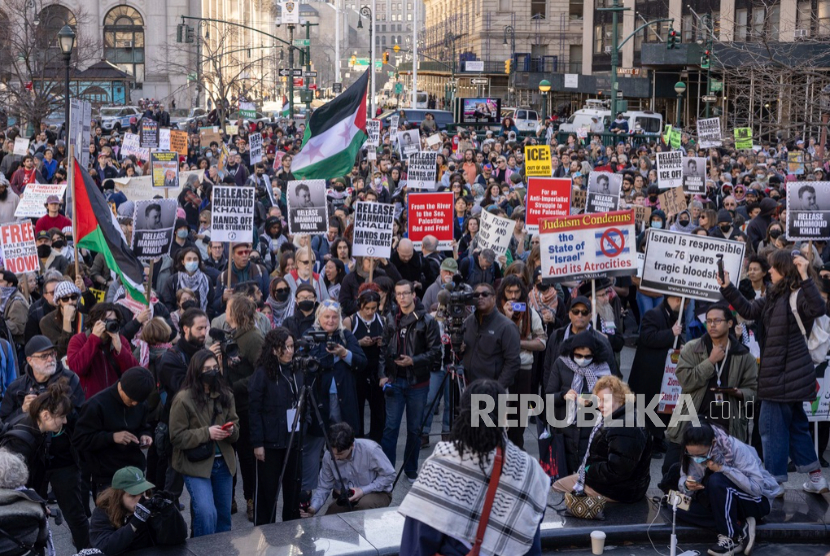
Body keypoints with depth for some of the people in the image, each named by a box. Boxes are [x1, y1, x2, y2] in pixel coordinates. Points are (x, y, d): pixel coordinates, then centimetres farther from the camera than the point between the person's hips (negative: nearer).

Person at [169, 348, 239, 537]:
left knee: (224, 516, 14)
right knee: (207, 513, -19)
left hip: (223, 462, 6)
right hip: (196, 464, -6)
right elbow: (177, 437, -12)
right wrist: (206, 433, -23)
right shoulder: (183, 399, -12)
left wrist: (231, 430, -12)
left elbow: (236, 426, 12)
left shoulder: (226, 394, 4)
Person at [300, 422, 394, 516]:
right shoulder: (328, 457, -13)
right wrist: (313, 508, -25)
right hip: (346, 499, 4)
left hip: (377, 493, -4)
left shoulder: (370, 449, -26)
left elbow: (389, 475, -15)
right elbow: (323, 487, -6)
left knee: (364, 504, -37)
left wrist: (364, 491, -23)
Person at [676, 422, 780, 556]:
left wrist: (723, 469, -35)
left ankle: (732, 536, -21)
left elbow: (757, 487, -30)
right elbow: (683, 479, -6)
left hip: (757, 501, -6)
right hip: (726, 502, 7)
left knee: (716, 480, -34)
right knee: (680, 508, -16)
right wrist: (687, 485, -29)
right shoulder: (693, 452, -10)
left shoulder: (736, 448, -26)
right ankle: (740, 527, -15)